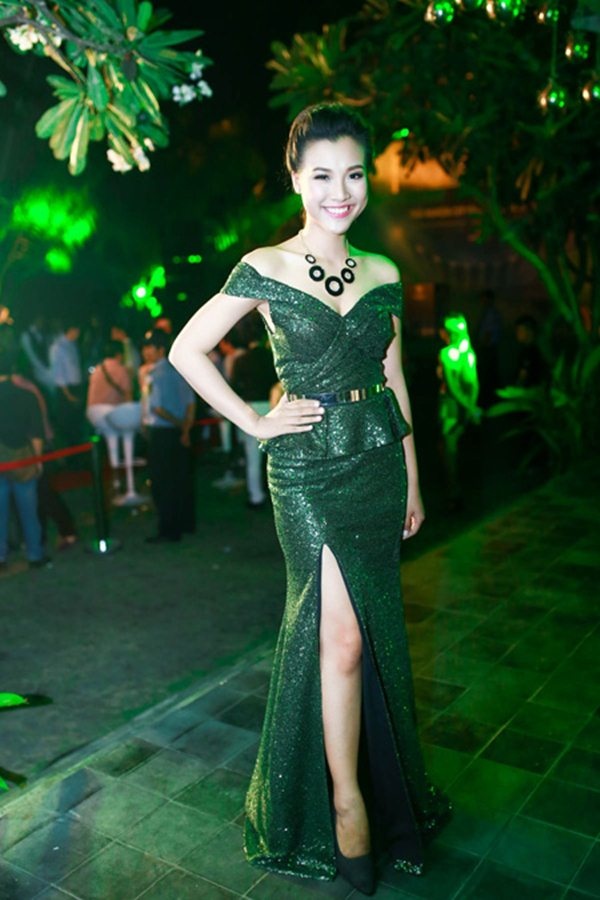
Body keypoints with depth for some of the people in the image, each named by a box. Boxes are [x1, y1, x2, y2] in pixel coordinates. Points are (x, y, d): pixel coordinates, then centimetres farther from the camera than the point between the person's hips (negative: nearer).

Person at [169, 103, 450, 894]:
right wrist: (254, 422, -6)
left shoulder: (383, 274, 7)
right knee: (343, 634, -6)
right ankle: (348, 798, 14)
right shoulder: (264, 269, -6)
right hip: (308, 469, -4)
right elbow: (187, 350, -2)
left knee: (376, 629, 12)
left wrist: (413, 479, 12)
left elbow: (394, 378, 12)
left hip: (378, 462, 5)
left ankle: (372, 780, 32)